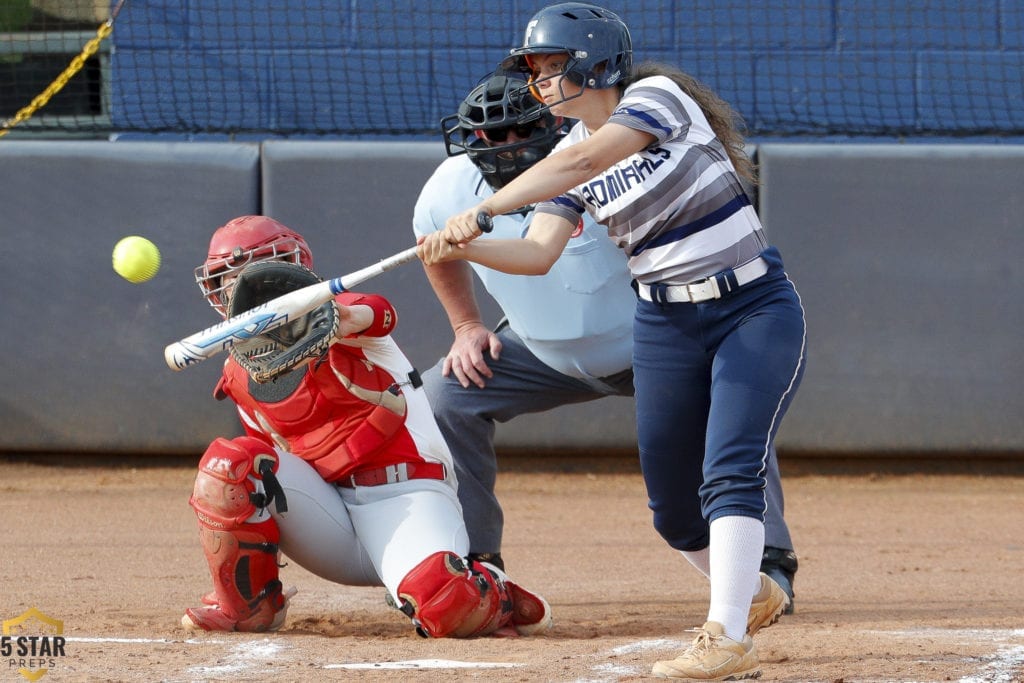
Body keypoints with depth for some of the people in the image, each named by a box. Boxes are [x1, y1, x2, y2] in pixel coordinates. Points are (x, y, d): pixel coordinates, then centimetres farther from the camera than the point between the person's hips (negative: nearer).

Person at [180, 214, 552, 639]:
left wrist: (349, 320, -56)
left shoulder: (332, 319, -7)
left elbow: (375, 314, -32)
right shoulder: (240, 374, 10)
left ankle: (499, 600, 5)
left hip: (402, 495, -5)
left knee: (443, 603, -34)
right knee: (227, 462, -19)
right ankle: (245, 604, 0)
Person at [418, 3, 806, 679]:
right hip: (667, 327, 7)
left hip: (756, 312, -7)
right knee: (674, 509, 7)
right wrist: (461, 248, -27)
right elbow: (538, 252, -8)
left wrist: (483, 210, -37)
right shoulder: (570, 157, 5)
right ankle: (755, 595, 34)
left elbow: (584, 159, -30)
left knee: (729, 474, -22)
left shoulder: (660, 96, -13)